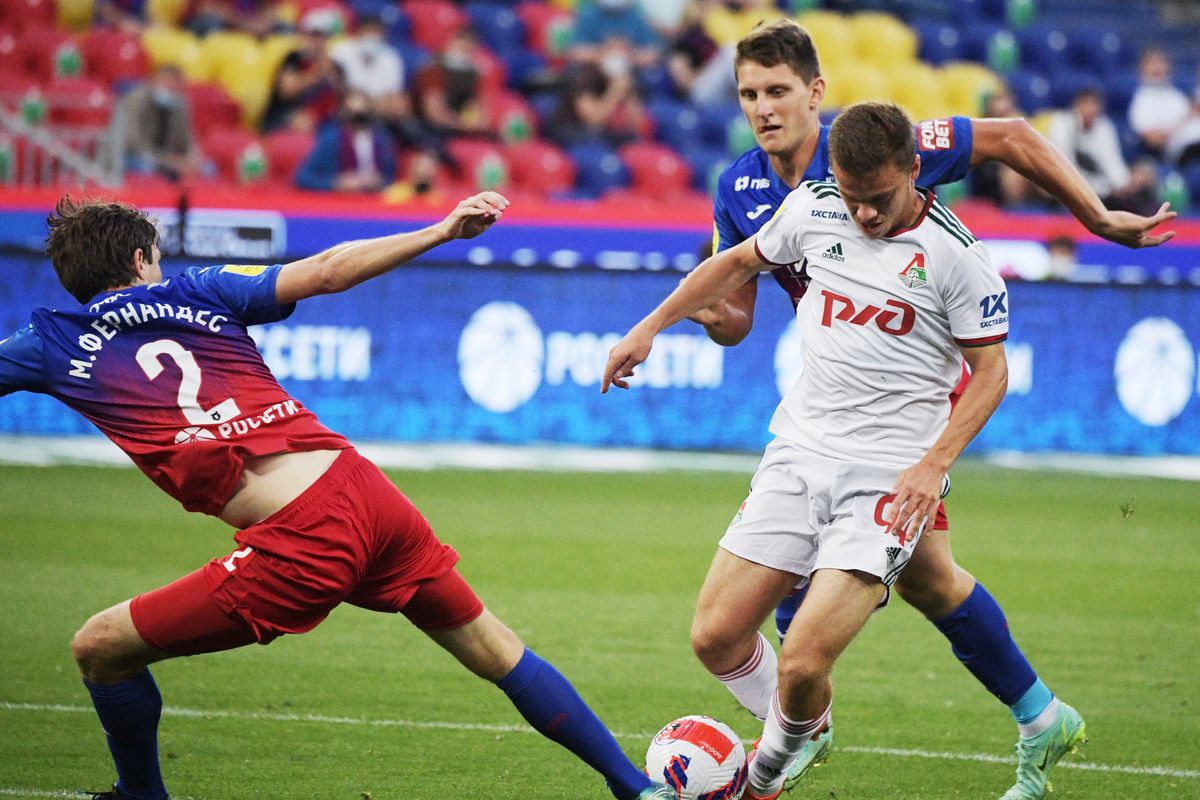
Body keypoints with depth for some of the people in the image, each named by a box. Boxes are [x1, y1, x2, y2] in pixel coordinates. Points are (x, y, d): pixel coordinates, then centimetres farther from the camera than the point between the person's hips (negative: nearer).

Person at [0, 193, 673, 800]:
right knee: (496, 651, 21)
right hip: (365, 489, 5)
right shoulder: (194, 293, 16)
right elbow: (324, 272, 11)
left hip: (297, 550, -5)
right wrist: (443, 231, 14)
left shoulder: (55, 347, 9)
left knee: (100, 650, 11)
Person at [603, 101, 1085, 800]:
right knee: (716, 636, -3)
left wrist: (934, 463, -15)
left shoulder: (955, 255, -9)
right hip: (800, 454, 5)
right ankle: (805, 725, 26)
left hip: (890, 477, -5)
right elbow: (741, 261, 23)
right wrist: (650, 327, 23)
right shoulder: (814, 210, 4)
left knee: (803, 664, -18)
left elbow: (991, 370, -3)